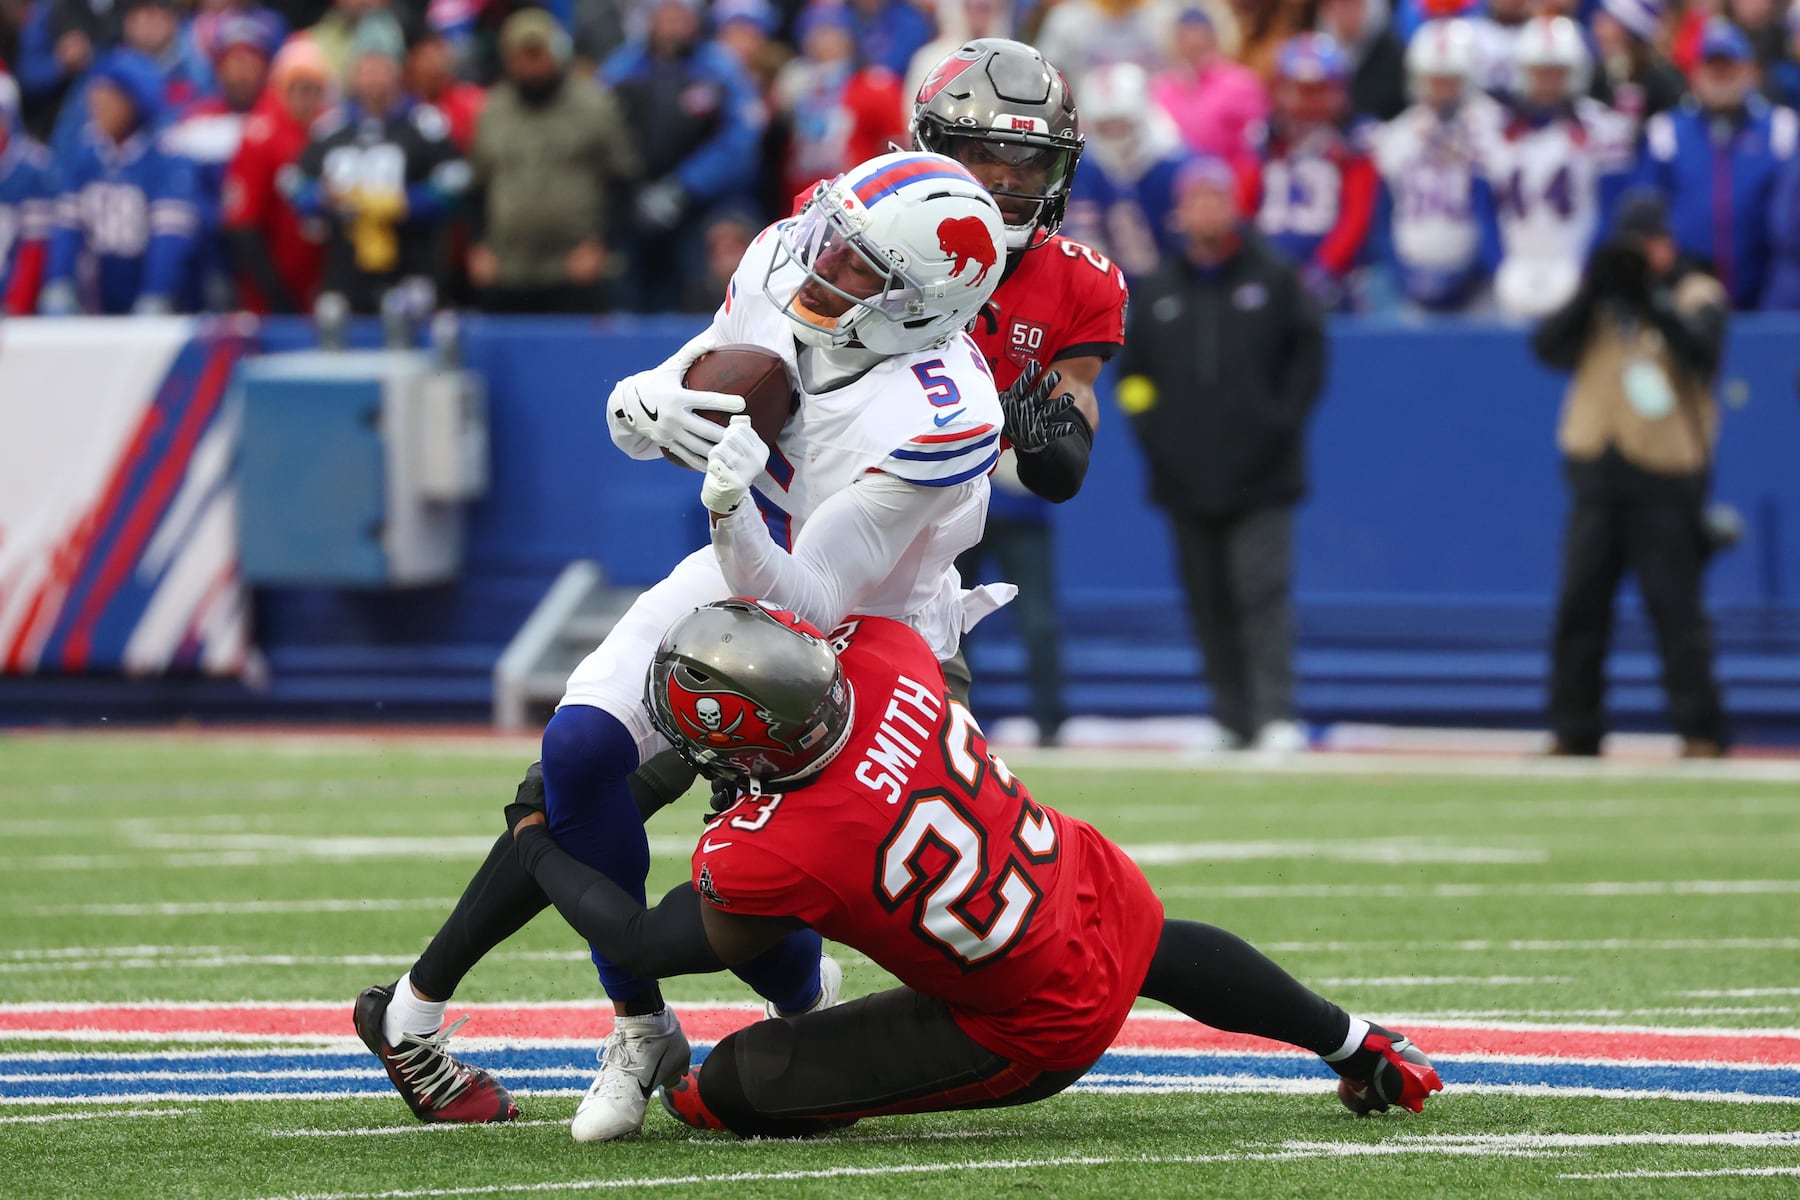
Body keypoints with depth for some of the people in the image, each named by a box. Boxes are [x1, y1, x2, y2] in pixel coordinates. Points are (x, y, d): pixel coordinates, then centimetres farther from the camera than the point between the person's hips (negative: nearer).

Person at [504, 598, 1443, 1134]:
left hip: (1040, 1034, -6)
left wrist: (536, 842, -2)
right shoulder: (888, 661, -22)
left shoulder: (774, 860, -34)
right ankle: (1360, 1047, 63)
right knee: (1166, 953, 46)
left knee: (724, 1087, -7)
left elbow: (645, 943, -14)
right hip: (1103, 897, 6)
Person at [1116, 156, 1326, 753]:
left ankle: (1275, 715, -15)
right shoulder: (1157, 290, 12)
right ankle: (1232, 719, 10)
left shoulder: (1274, 279, 4)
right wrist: (1151, 429, 3)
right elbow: (1130, 369, 17)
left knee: (1263, 591, -12)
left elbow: (1309, 352, 5)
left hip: (1260, 478, -4)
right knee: (1208, 602, 5)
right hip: (1186, 478, 4)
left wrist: (1283, 419, -5)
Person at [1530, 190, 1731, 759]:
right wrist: (1591, 294, -15)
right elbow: (1548, 347, -2)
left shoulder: (1697, 295, 4)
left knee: (1676, 608, -4)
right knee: (1579, 603, 2)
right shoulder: (1597, 296, 13)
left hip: (1666, 472, -3)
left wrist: (1649, 302, -27)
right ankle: (1574, 731, 8)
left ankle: (1700, 732, 1)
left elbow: (1702, 350, -16)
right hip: (1597, 467, 3)